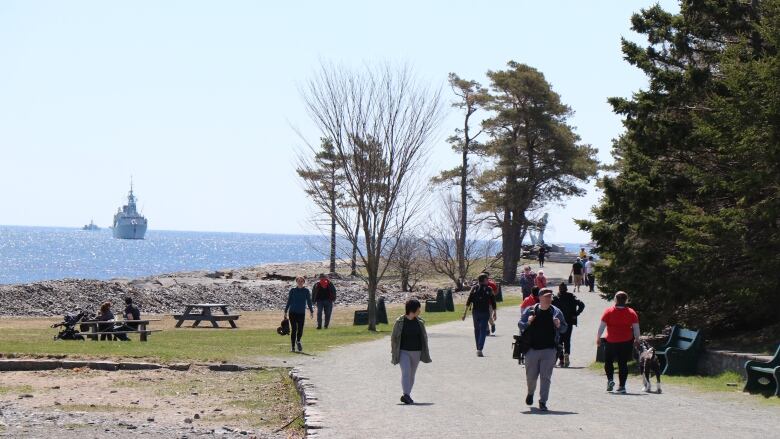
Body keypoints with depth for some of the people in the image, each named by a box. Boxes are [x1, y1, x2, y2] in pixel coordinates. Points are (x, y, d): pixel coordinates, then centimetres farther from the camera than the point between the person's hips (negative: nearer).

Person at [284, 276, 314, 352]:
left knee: (300, 329, -3)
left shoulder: (306, 291, 3)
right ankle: (292, 347, 6)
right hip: (292, 312, 0)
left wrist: (311, 311, 5)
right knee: (293, 330, -2)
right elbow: (289, 301, 9)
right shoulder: (292, 290, 4)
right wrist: (285, 311, 8)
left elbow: (309, 302, 8)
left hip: (302, 313, 0)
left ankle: (298, 341, 28)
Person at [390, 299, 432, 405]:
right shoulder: (400, 322, -6)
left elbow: (424, 338, 11)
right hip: (403, 351, -4)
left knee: (412, 374, 8)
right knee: (406, 372, -19)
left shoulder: (420, 322, 3)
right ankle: (406, 395, -28)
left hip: (416, 352, 4)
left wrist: (425, 354, 9)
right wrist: (394, 354, 0)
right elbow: (394, 338, 0)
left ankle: (407, 396, 17)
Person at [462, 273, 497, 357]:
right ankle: (480, 349, -16)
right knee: (483, 331, -2)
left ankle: (478, 348, 23)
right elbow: (493, 303, 0)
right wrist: (494, 313, 13)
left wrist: (465, 312, -1)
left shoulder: (474, 288, 3)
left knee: (476, 330, 16)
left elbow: (468, 301, -2)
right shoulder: (488, 290, -2)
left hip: (475, 312, 3)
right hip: (485, 313, -3)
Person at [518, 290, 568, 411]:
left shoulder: (556, 312, 4)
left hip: (549, 350, 0)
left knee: (546, 377, -4)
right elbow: (520, 324, 7)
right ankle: (530, 393, 39)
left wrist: (559, 326, -10)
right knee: (531, 376, 8)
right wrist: (528, 323, -14)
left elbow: (565, 328, 12)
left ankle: (543, 402, 2)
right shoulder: (531, 310, 2)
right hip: (532, 349, 0)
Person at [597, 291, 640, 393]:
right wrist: (637, 339, 14)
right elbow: (636, 327, 2)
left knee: (608, 361, 15)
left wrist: (598, 337, 3)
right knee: (623, 363, 6)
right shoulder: (631, 313, 1)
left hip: (611, 342, -1)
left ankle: (610, 379, -3)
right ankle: (622, 386, 3)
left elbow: (602, 325, -5)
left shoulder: (609, 311, -5)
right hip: (627, 342, 1)